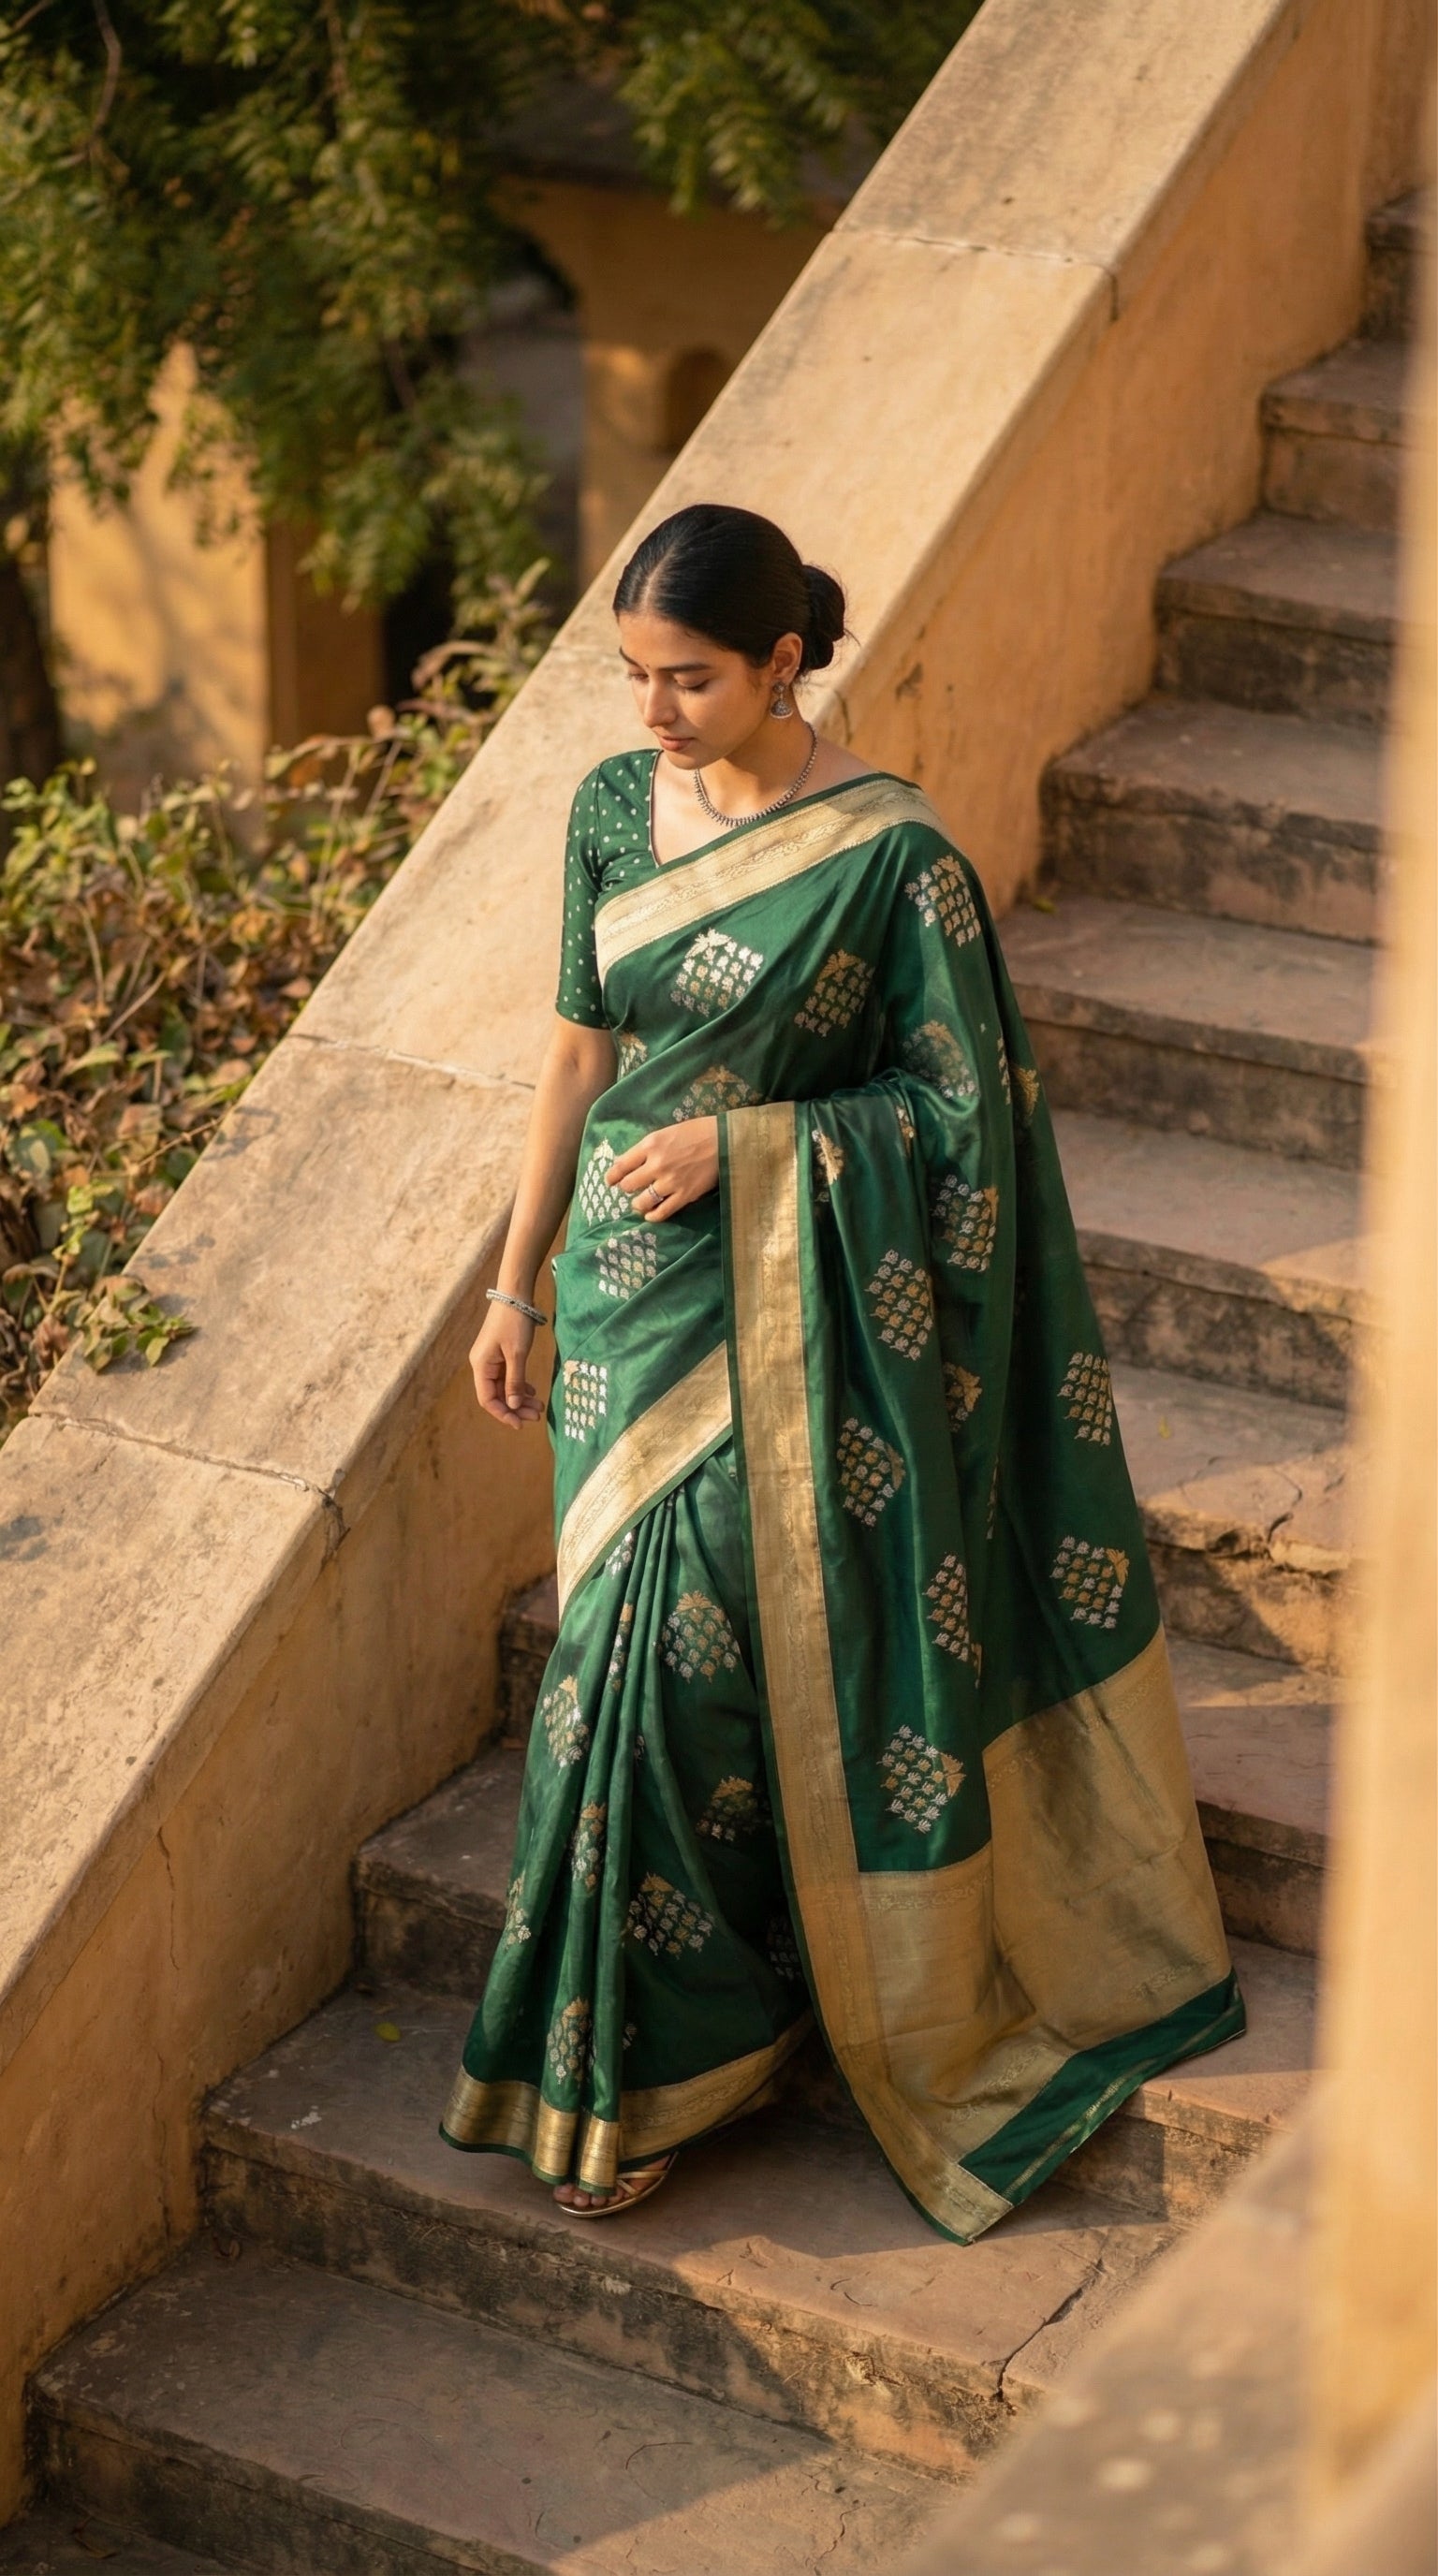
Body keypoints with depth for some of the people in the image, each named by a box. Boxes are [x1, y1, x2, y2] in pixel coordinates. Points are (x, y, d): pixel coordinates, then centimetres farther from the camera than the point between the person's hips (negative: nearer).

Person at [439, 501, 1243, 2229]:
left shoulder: (887, 854, -14)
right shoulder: (615, 809, 3)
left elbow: (961, 1108, -9)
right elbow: (580, 1052, 11)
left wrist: (743, 1142, -17)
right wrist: (517, 1282, 11)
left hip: (779, 1312, -5)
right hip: (624, 1294, 6)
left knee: (678, 1652, -4)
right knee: (627, 1645, 9)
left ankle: (648, 2067, 12)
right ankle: (689, 2024, 27)